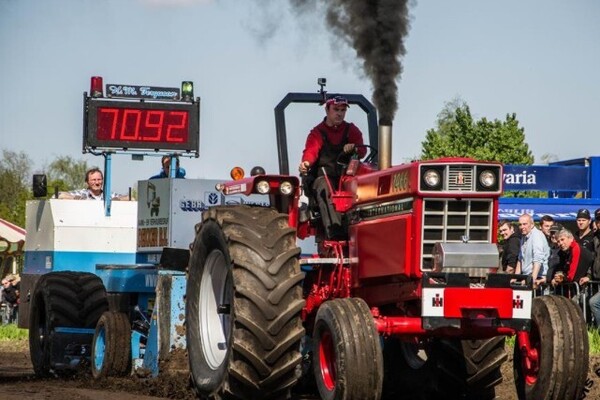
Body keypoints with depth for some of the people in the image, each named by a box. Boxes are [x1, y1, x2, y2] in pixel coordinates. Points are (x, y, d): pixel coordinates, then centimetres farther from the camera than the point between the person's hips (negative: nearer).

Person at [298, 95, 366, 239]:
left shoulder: (351, 130, 19)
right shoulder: (317, 133, 11)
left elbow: (362, 151, 5)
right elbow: (311, 151, -8)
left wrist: (354, 148, -21)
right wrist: (306, 162, -33)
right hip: (323, 175, -2)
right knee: (325, 189, -37)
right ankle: (334, 230, -52)